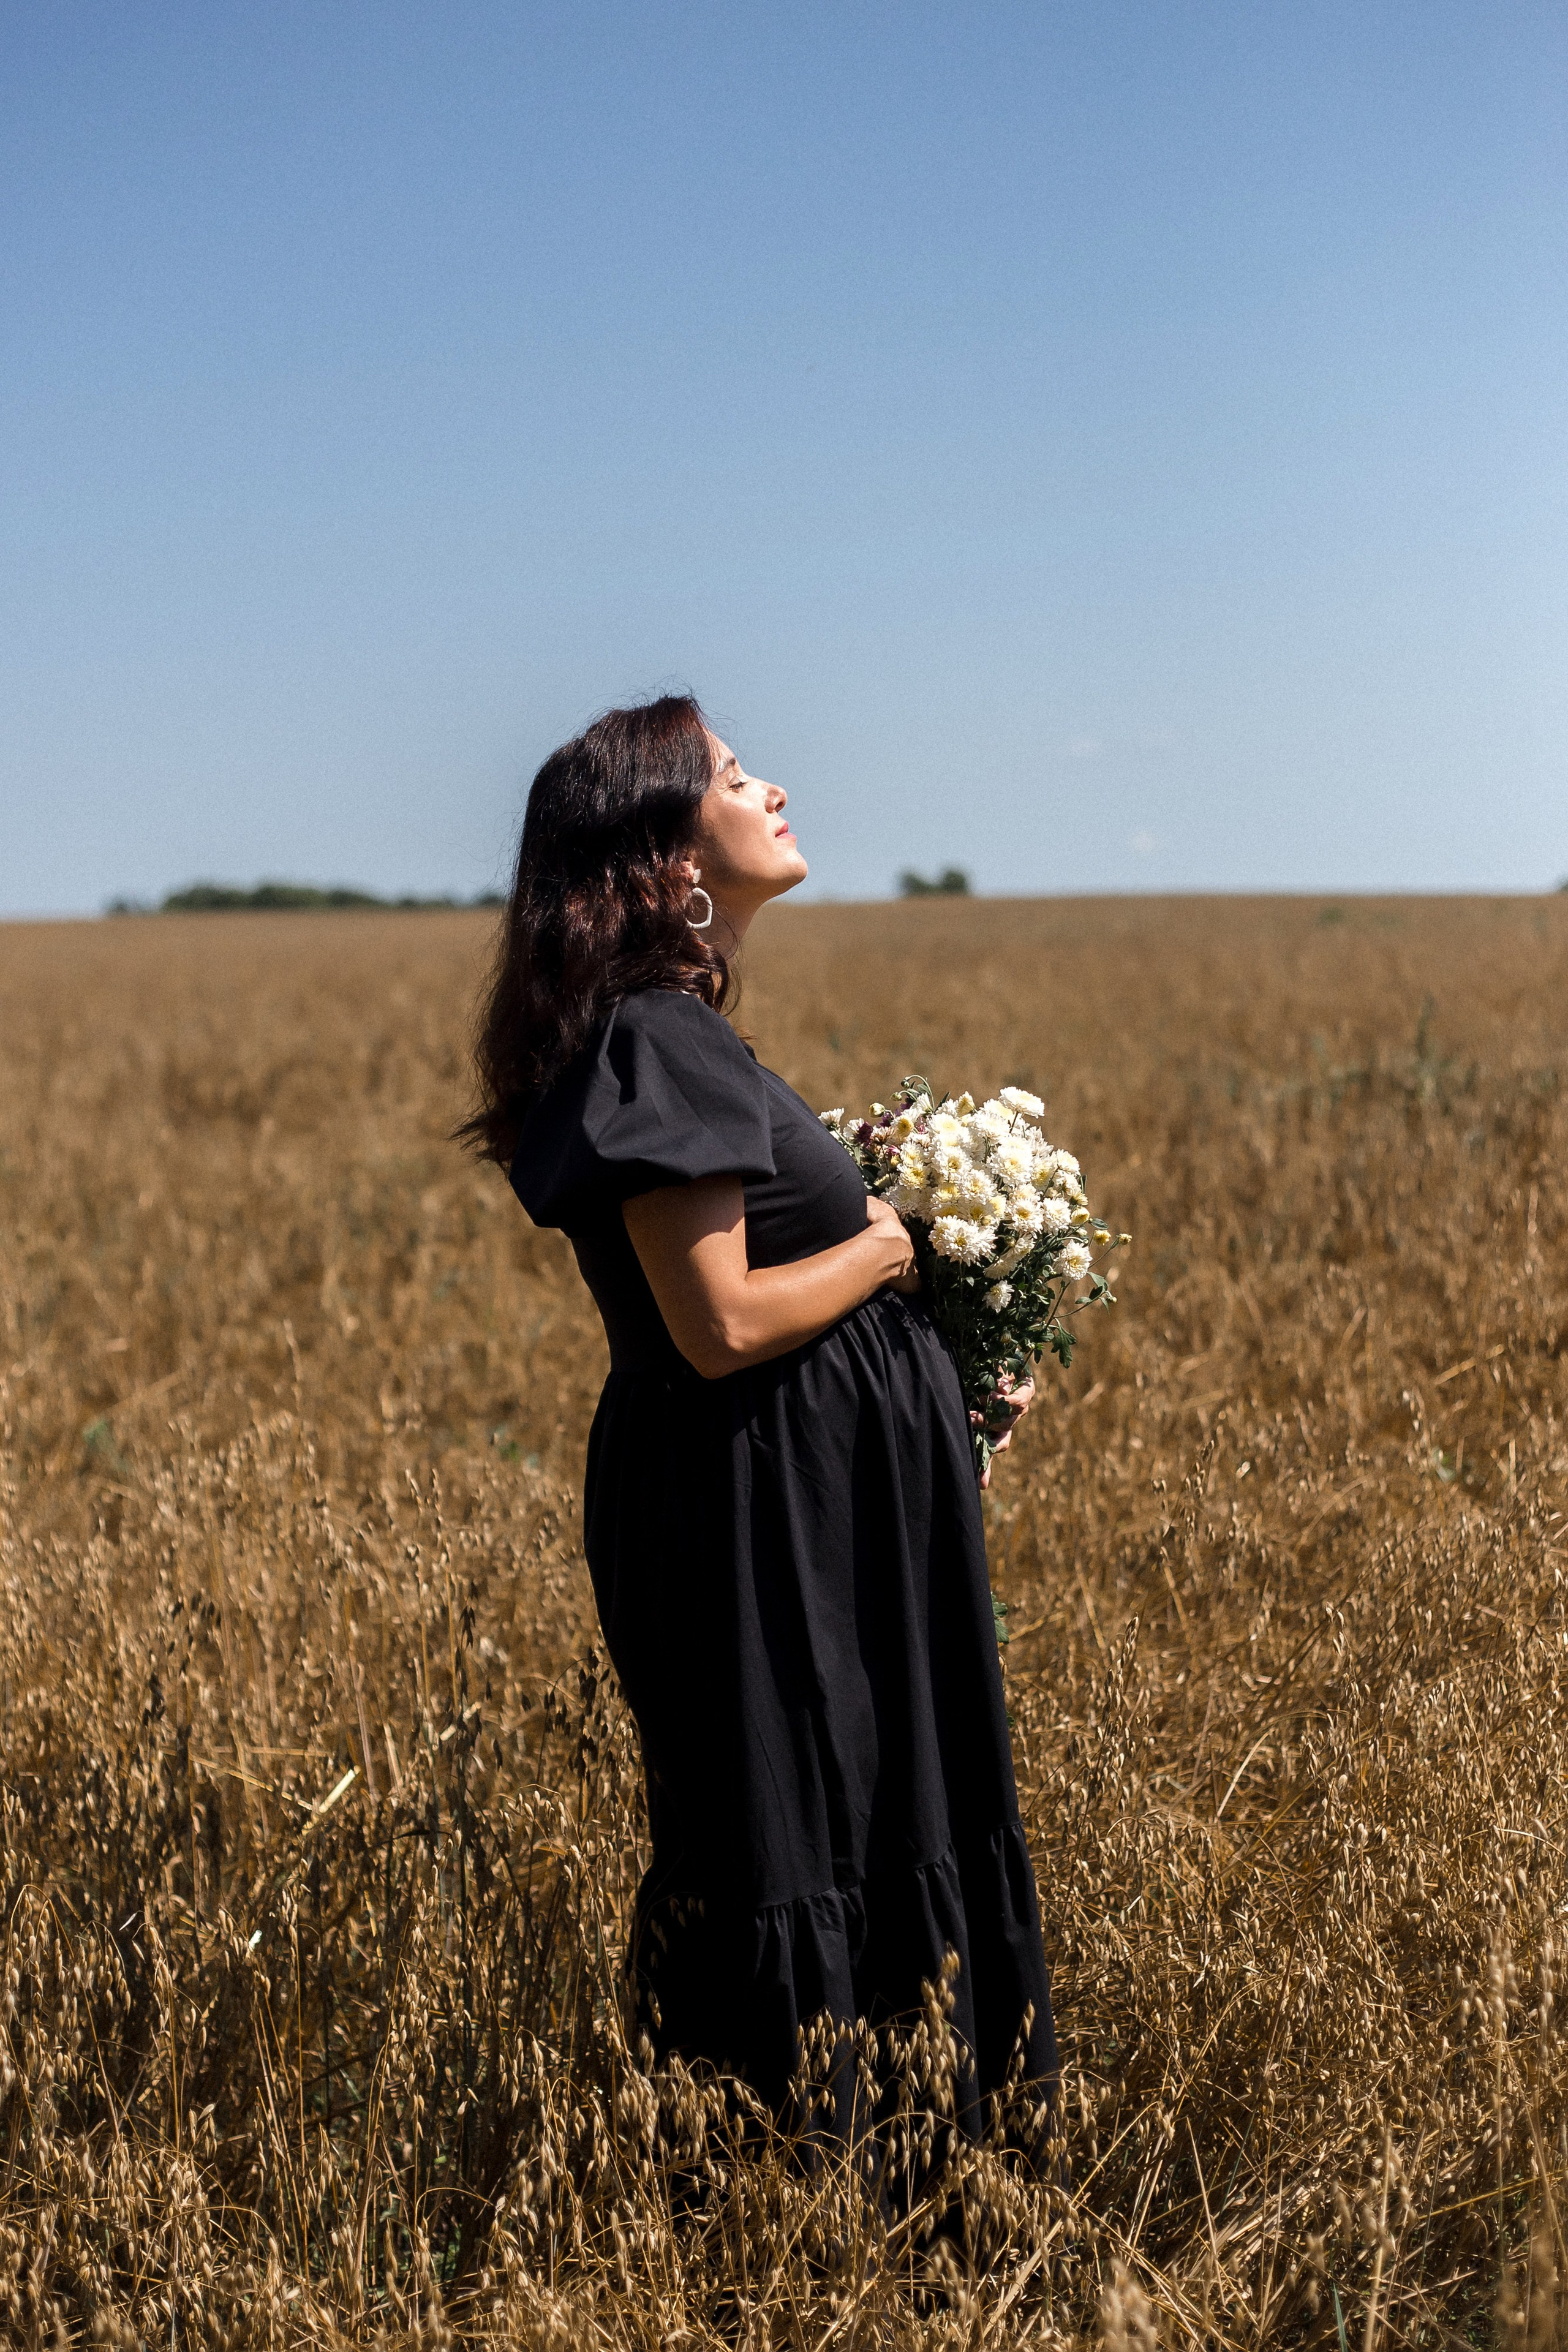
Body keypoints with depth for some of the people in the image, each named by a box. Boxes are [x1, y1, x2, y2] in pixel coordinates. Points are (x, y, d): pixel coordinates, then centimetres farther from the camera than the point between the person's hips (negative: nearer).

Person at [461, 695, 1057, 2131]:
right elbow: (722, 1325, -25)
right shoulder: (656, 1043, -19)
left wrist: (947, 1362, 10)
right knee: (792, 1844, 1)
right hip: (764, 1528, -10)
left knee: (843, 1822, 18)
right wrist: (890, 1247, -10)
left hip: (813, 1513, 10)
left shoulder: (672, 1038, 12)